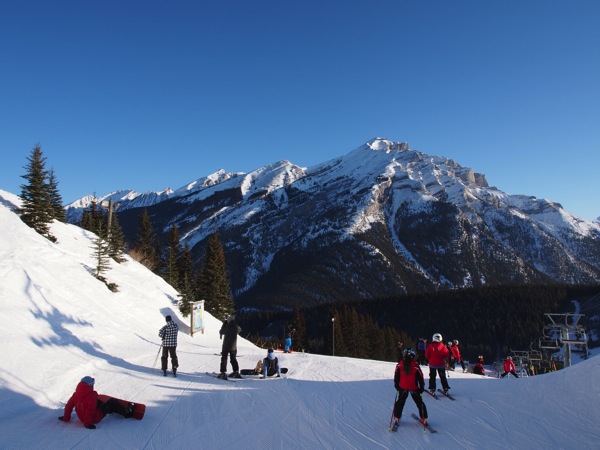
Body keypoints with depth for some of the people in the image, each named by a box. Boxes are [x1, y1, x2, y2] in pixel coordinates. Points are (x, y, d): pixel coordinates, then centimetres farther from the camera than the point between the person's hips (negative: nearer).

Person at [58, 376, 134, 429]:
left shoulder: (76, 394, -6)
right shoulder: (92, 395, -26)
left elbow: (69, 406, -1)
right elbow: (90, 410, -31)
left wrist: (66, 418, 11)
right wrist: (87, 423, -24)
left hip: (82, 417, 8)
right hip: (94, 418, -8)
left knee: (97, 402, 29)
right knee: (112, 402, 2)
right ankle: (126, 413, 14)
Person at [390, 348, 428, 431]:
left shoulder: (399, 365, -6)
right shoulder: (416, 366, -12)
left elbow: (396, 377, 2)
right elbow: (420, 377, -6)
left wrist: (397, 385, 14)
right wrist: (422, 387, 6)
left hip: (402, 388, 1)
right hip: (414, 388, -1)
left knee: (399, 403, 15)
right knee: (419, 403, 15)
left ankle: (396, 419, 11)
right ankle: (424, 419, 16)